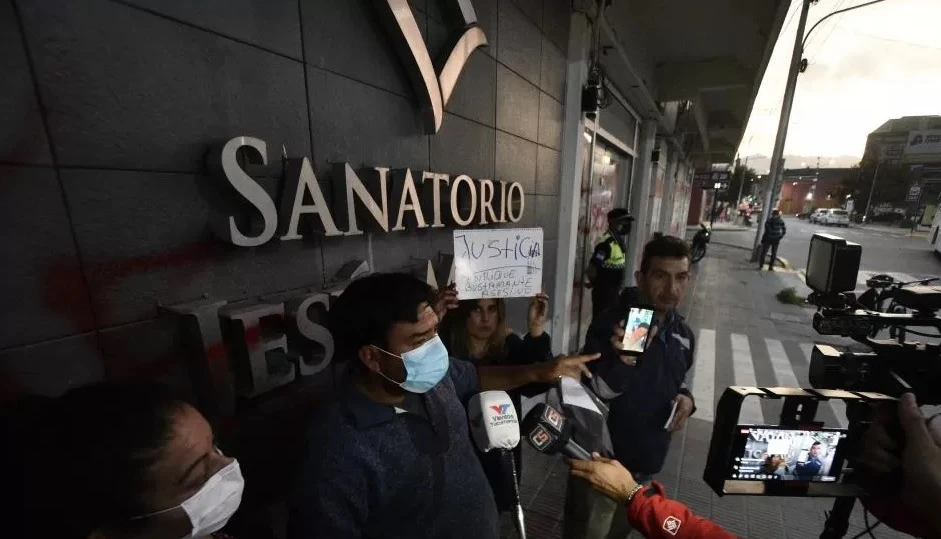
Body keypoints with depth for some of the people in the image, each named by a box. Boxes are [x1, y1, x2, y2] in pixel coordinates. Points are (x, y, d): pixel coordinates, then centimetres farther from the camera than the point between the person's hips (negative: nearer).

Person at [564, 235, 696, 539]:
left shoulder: (682, 334, -3)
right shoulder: (610, 325, -25)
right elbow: (592, 395, -29)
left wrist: (686, 398, -7)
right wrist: (622, 361, -46)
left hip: (647, 463, 6)